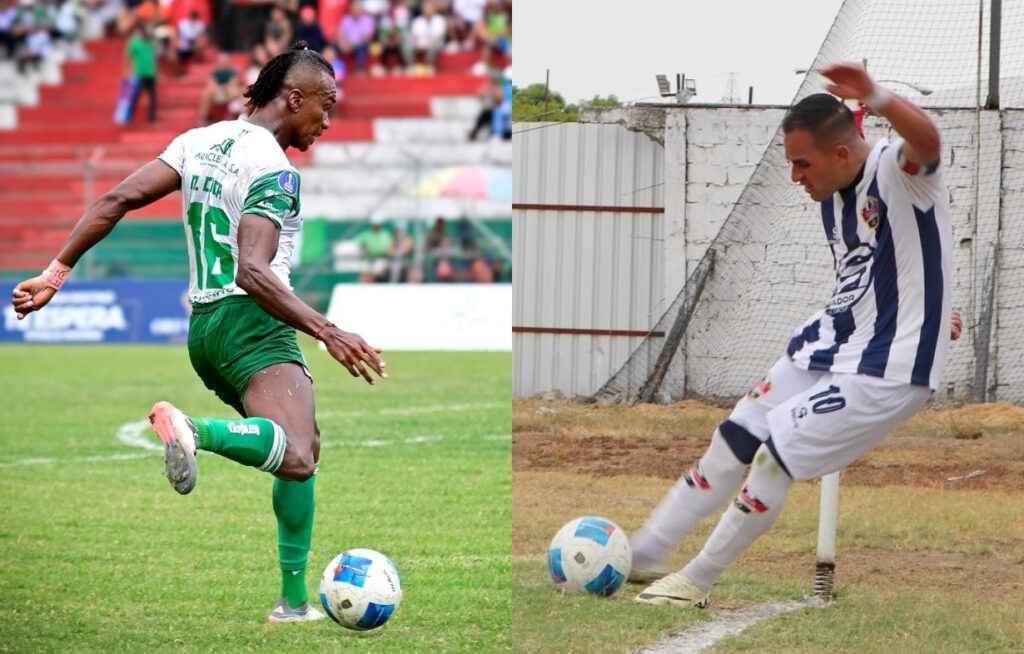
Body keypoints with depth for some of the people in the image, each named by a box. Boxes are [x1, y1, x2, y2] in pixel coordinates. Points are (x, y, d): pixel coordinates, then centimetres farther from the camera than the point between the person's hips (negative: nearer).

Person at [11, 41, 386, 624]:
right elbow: (251, 272, -24)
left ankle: (295, 601, 13)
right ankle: (196, 430, -47)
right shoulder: (273, 170, -12)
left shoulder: (201, 140, 12)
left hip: (203, 326, 9)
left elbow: (119, 199, 5)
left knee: (306, 446, 20)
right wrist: (327, 332, -27)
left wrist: (58, 271, 7)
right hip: (252, 323, -9)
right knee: (296, 459, -28)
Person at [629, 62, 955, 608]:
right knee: (733, 443, 10)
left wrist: (876, 97, -66)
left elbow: (925, 140, -47)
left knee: (777, 455, -12)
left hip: (887, 369, -9)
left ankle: (696, 582, 4)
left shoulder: (897, 171, -22)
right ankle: (640, 554, 23)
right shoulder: (832, 198, 4)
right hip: (826, 347, 9)